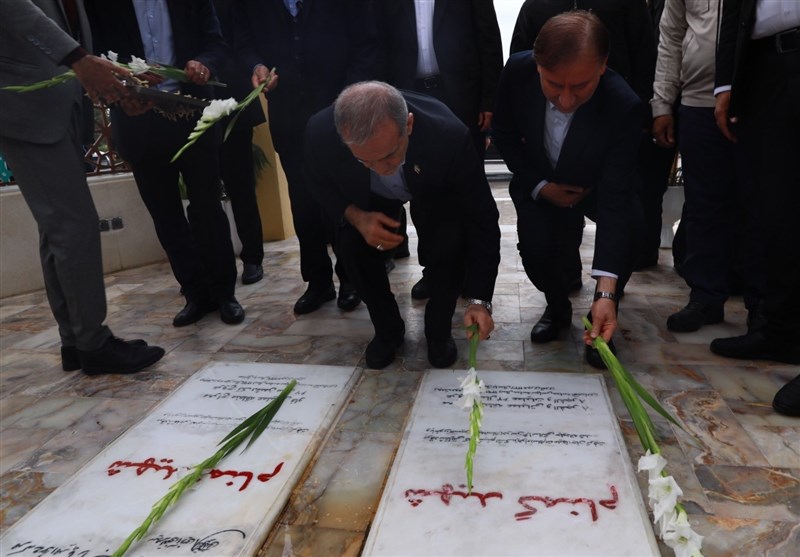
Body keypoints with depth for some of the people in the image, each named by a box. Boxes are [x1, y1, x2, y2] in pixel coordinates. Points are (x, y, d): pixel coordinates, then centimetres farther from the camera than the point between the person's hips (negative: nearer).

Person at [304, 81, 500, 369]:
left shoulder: (449, 134, -41)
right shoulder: (321, 131, -35)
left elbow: (481, 219, -31)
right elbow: (320, 182, -11)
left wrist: (479, 300, -36)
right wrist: (355, 216, -31)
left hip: (436, 193, -1)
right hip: (370, 195, 2)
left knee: (452, 244, -27)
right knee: (351, 242, -22)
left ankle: (438, 330, 2)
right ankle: (387, 329, 5)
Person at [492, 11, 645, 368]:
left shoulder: (624, 106, -34)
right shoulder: (517, 71, -27)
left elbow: (615, 199, -37)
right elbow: (503, 134, -8)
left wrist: (606, 292, -45)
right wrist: (541, 186, -19)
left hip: (599, 185, -1)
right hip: (542, 183, 2)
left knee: (628, 229, -30)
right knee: (535, 248, -23)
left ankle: (599, 318, -3)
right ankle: (558, 307, 11)